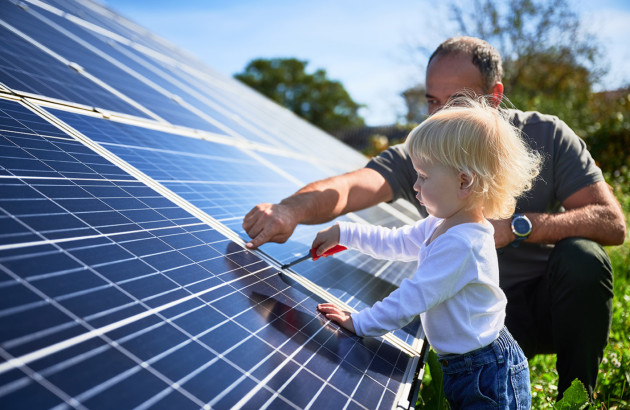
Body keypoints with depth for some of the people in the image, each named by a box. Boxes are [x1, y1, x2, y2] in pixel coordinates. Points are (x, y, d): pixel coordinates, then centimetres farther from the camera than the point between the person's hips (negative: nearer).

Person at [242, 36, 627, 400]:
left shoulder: (545, 136, -11)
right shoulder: (417, 155, -12)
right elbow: (348, 187, -31)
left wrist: (517, 226, -31)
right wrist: (290, 210, -53)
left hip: (553, 299, 2)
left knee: (582, 256, -29)